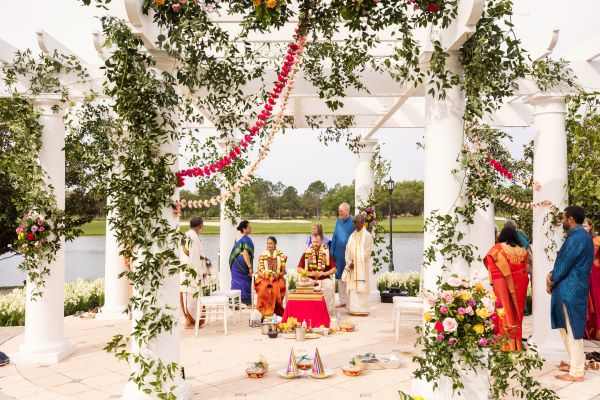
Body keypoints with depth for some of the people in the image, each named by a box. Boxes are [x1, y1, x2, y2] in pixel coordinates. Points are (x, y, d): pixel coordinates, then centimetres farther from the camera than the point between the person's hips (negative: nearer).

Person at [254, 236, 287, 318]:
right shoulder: (262, 255, 12)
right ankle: (265, 312, -28)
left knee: (276, 288, -33)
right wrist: (264, 275, -12)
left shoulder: (281, 255, 10)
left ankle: (276, 311, -23)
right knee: (264, 288, -32)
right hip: (264, 278, 0)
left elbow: (283, 270, 7)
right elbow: (259, 269, 6)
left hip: (277, 278, 0)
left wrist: (278, 275, -12)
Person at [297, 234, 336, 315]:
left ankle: (328, 312, -18)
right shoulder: (306, 253, 7)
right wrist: (309, 273, -12)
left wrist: (324, 273, -15)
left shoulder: (327, 253, 5)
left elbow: (334, 269, 2)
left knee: (330, 287, -31)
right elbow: (299, 269, 4)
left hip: (324, 279, 0)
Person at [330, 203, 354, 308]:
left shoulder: (353, 222, -7)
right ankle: (342, 301, 18)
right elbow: (334, 237, 13)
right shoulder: (338, 222, 9)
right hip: (339, 254, 5)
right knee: (340, 277, 10)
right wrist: (332, 252, 8)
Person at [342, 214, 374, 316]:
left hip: (362, 267, -6)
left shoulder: (367, 236, -8)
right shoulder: (352, 235, 12)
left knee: (360, 288, -5)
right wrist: (349, 262, -5)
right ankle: (353, 309, 11)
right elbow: (347, 250, 10)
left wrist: (356, 263, -14)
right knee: (351, 288, 5)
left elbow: (367, 253, -12)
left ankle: (362, 310, 2)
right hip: (352, 266, 6)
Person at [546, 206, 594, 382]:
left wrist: (551, 280, -2)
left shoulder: (576, 238, -19)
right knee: (569, 328, 19)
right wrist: (551, 275, 4)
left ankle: (576, 373, 6)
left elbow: (564, 264, -17)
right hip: (573, 288, 10)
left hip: (570, 290, -10)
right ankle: (576, 363, 29)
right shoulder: (582, 235, 14)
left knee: (572, 331, -2)